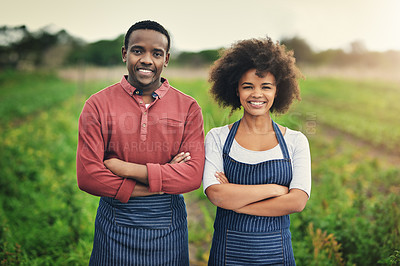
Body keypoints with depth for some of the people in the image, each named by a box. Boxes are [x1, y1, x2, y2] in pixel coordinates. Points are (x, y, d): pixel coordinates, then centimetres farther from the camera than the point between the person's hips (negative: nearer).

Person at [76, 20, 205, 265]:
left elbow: (193, 175, -11)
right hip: (115, 227, 0)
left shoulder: (188, 108, -2)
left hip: (168, 228, 1)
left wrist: (128, 169, -17)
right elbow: (87, 176, -12)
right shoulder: (98, 105, -4)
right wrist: (161, 181, -14)